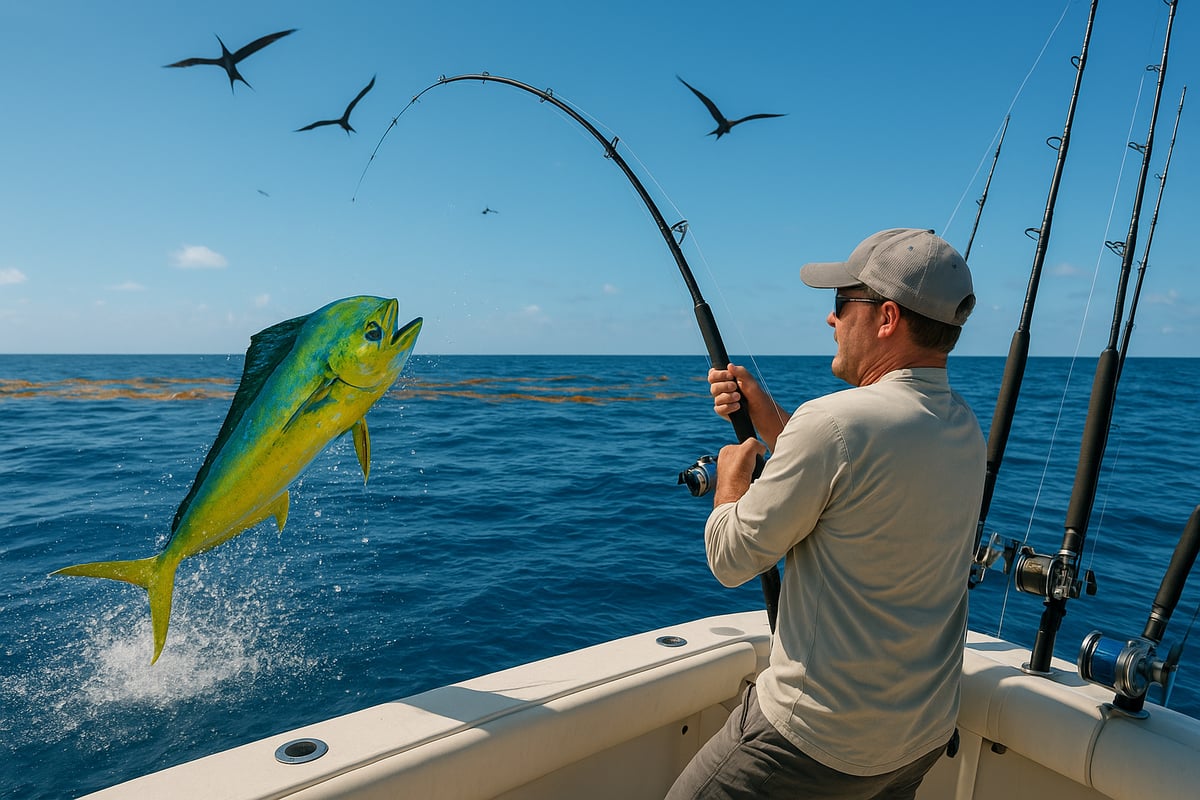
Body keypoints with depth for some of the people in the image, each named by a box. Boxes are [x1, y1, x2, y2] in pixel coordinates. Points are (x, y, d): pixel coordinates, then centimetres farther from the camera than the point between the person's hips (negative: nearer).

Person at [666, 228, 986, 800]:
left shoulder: (835, 422, -26)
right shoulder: (966, 429, 1)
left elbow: (731, 560, -17)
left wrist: (732, 477, 1)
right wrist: (771, 422, 7)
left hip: (823, 740, -8)